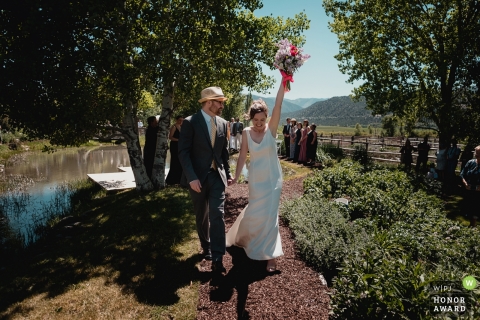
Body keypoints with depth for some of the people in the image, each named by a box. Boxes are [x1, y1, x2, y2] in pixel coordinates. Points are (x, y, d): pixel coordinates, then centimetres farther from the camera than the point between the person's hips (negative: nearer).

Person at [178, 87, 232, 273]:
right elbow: (183, 152, -13)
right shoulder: (190, 122, -10)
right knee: (202, 217, 13)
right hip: (198, 177, -2)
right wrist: (192, 177, -20)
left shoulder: (223, 124, 6)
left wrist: (227, 174, 12)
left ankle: (217, 257, 0)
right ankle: (206, 247, 36)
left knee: (217, 215, -6)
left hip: (217, 176, 3)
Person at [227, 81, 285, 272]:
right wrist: (236, 176, -4)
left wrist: (283, 81, -29)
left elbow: (278, 105, -21)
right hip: (255, 179, 2)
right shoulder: (246, 132, -6)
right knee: (256, 212, 13)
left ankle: (270, 255, 13)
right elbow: (243, 155, -2)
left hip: (272, 179, -1)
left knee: (269, 214, 0)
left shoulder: (271, 129, -11)